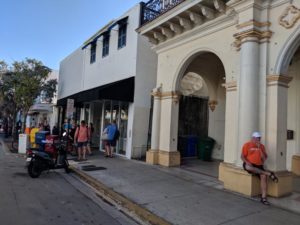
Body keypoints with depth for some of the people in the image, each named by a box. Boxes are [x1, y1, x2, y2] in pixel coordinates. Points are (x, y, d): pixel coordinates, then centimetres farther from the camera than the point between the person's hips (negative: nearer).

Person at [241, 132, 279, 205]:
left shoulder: (261, 146, 11)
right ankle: (269, 173, -27)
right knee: (247, 167, -39)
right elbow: (242, 156, -2)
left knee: (264, 176, -26)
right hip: (249, 165, -3)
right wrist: (247, 162, -21)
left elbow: (265, 158, 3)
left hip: (258, 166, 3)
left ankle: (263, 198, -22)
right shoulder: (247, 145, 1)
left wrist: (259, 148, -7)